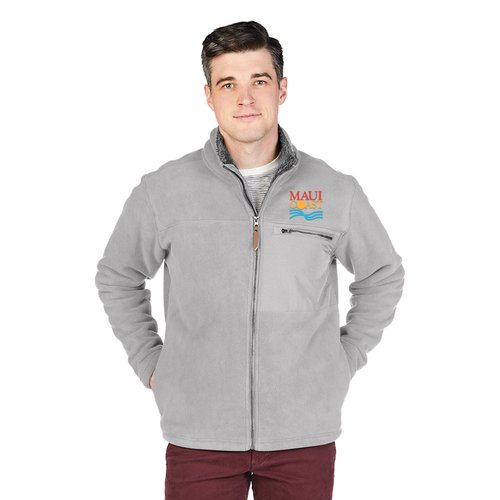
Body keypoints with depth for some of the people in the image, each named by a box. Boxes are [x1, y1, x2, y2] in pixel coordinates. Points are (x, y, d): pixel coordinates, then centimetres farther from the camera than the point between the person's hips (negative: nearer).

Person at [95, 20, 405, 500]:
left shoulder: (336, 190, 2)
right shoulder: (163, 190, -1)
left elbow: (383, 278, 16)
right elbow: (117, 278, 13)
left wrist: (347, 358, 8)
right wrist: (149, 363, 7)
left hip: (304, 434, 1)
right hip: (199, 435, 0)